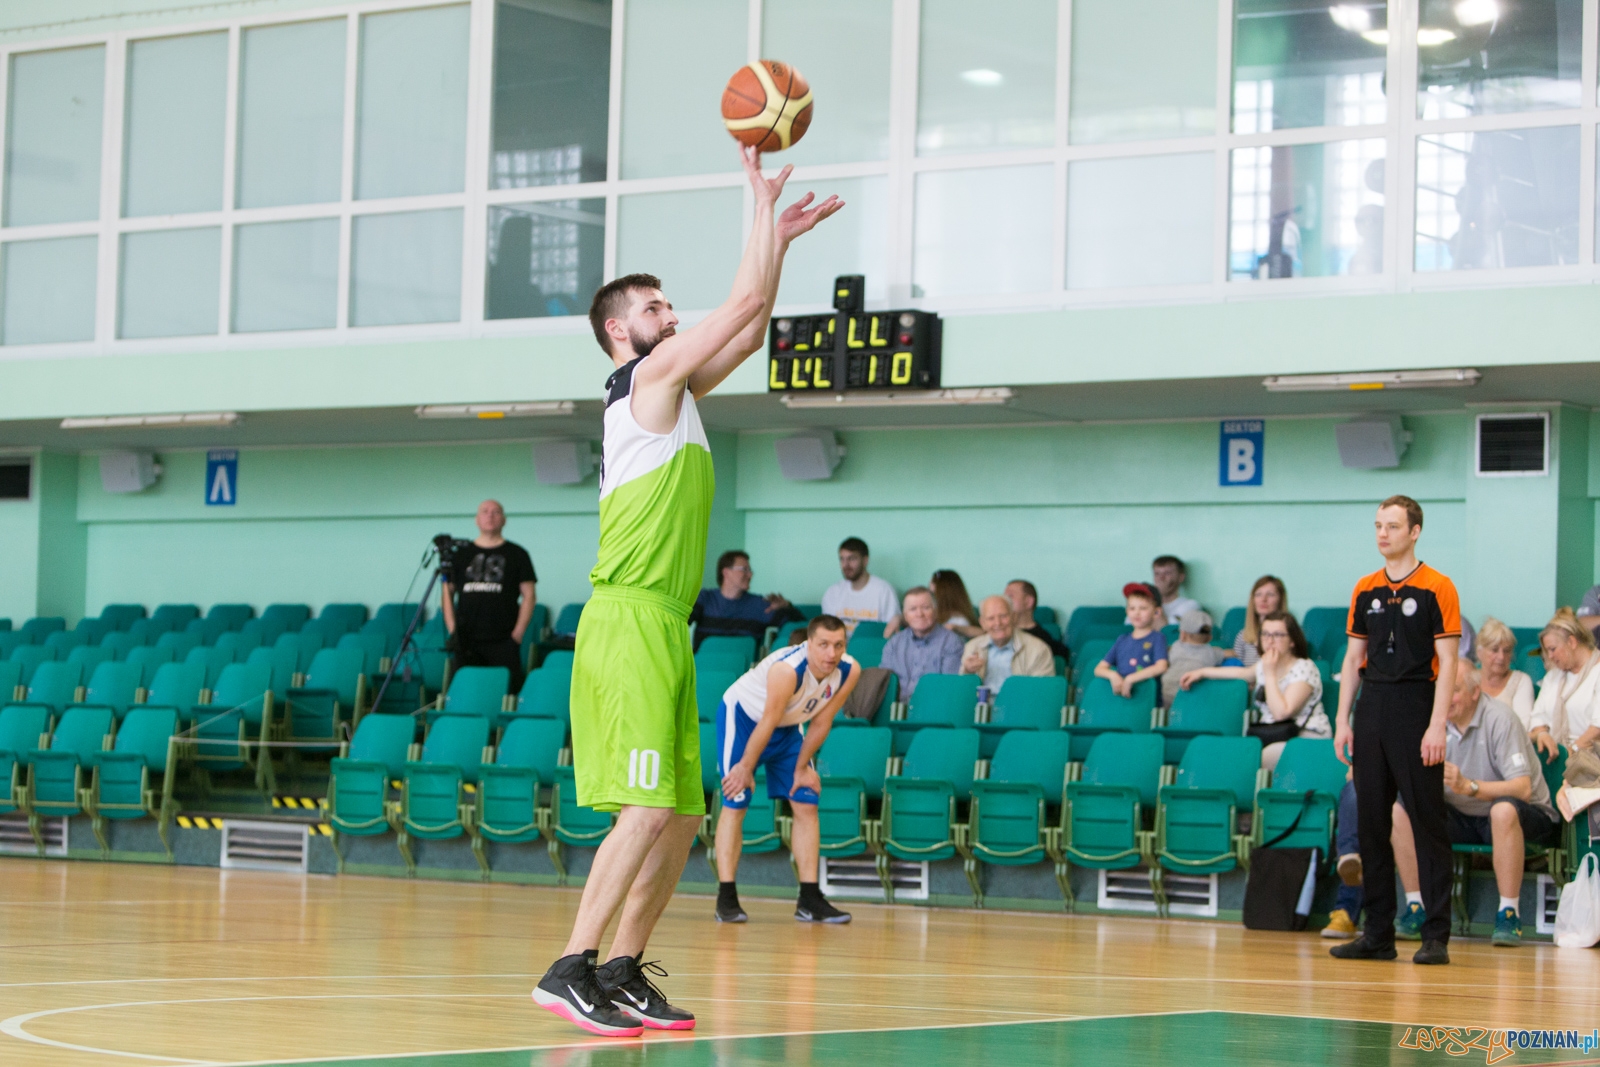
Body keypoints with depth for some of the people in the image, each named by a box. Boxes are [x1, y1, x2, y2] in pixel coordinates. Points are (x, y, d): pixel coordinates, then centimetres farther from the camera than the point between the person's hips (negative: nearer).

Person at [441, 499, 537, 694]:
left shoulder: (516, 554, 8)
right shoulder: (461, 554, 14)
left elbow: (529, 596, 4)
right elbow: (447, 593, 13)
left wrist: (518, 634, -6)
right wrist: (452, 630, 1)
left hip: (503, 642, -2)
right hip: (466, 642, 2)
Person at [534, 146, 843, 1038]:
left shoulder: (673, 390, 21)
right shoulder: (650, 376, -4)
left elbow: (751, 328, 30)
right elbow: (746, 305, -6)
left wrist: (781, 237, 26)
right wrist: (763, 205, 3)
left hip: (665, 628, 10)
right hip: (631, 622, -10)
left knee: (682, 818, 10)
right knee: (647, 812, -15)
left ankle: (624, 972, 14)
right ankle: (572, 970, -15)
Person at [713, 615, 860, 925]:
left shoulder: (849, 672, -20)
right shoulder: (788, 668, -38)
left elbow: (821, 722, -8)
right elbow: (767, 722, -28)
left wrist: (802, 767, -3)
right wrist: (747, 768, -18)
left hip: (787, 727, 6)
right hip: (741, 715, -6)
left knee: (806, 805, 0)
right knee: (735, 805, -12)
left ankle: (809, 900, 2)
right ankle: (726, 898, -10)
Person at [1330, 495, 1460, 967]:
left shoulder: (1437, 588, -4)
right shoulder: (1365, 590, 12)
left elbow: (1447, 662, -8)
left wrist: (1437, 726, -15)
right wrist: (1343, 721, 8)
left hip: (1415, 712, -6)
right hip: (1372, 711, 6)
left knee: (1427, 822, -5)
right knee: (1371, 822, 6)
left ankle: (1436, 934, -3)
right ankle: (1378, 932, 12)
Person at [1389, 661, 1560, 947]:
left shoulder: (1499, 719, -19)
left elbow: (1522, 789, -28)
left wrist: (1469, 786, -41)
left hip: (1524, 815, -5)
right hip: (1463, 818, 5)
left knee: (1503, 810, -39)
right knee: (1400, 810, -15)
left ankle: (1509, 915, -30)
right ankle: (1416, 910, -11)